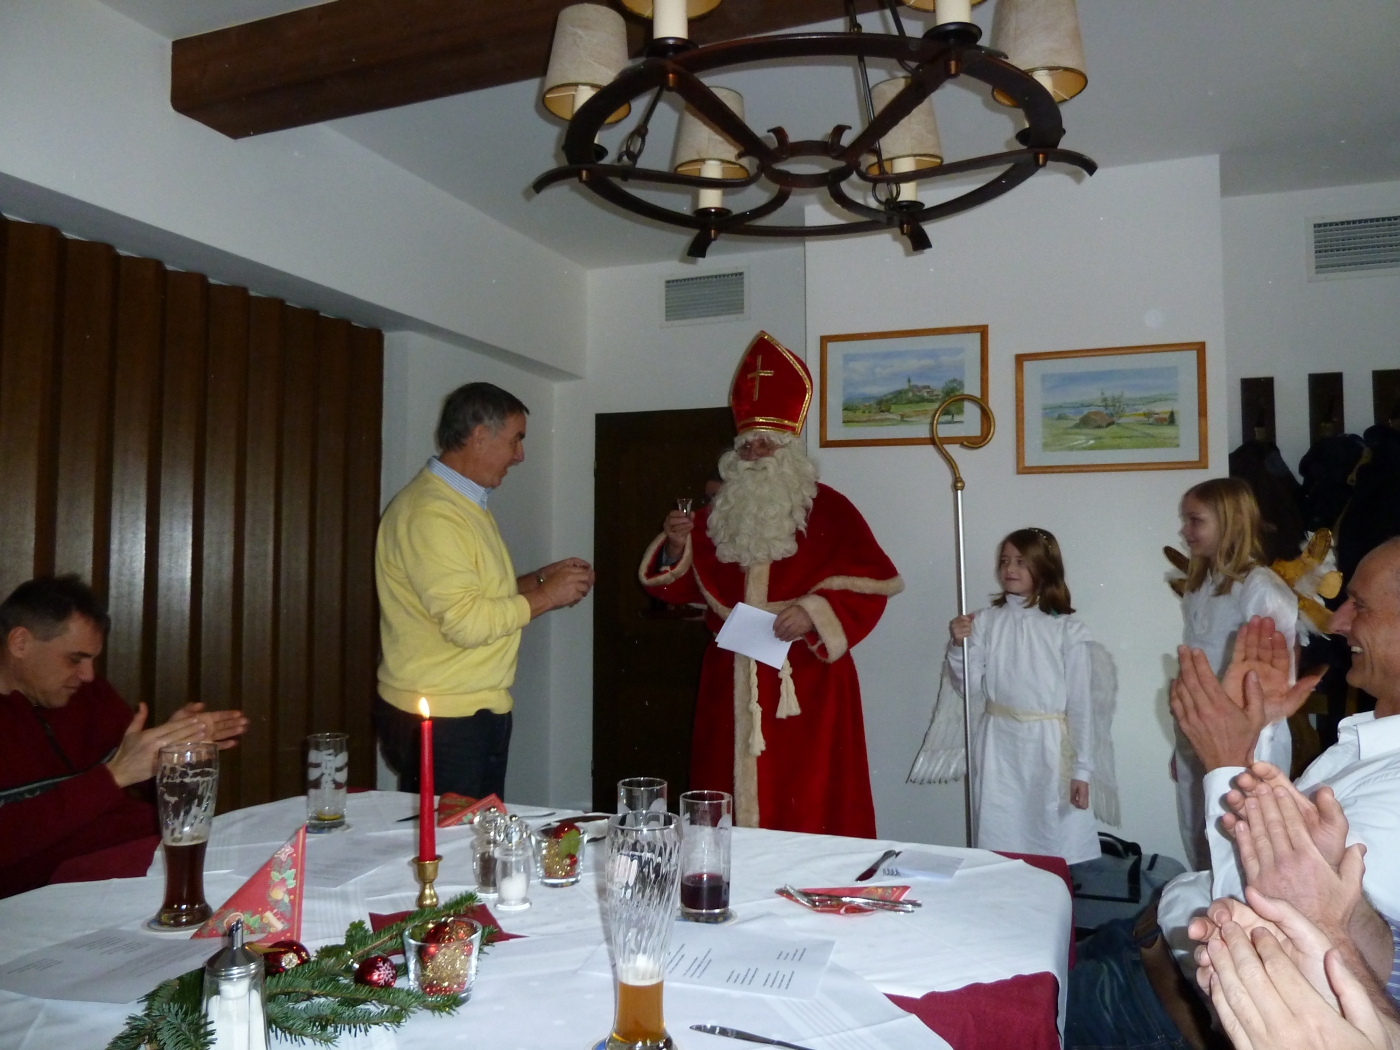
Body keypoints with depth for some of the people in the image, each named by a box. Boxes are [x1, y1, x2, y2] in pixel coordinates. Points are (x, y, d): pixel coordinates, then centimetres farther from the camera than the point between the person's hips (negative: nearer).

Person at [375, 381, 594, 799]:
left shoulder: (465, 504, 15)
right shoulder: (430, 512, -19)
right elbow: (466, 622, -25)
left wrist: (541, 577, 8)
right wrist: (546, 596, -14)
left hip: (481, 712, 10)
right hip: (441, 721, -10)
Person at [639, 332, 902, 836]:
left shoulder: (827, 509, -1)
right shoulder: (717, 514, 13)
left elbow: (871, 587, -7)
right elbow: (680, 589, 15)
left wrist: (815, 614, -20)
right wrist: (676, 548, -4)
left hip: (805, 683, -4)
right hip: (731, 683, 4)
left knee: (807, 807, -4)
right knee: (727, 807, 7)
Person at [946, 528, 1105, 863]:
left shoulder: (1067, 628, -4)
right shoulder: (985, 621, 1)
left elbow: (1079, 701, -3)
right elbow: (970, 687, 1)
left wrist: (1081, 769, -4)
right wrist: (959, 645, -15)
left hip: (1048, 745, -2)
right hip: (999, 745, 2)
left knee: (1061, 848, 2)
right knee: (1001, 849, 9)